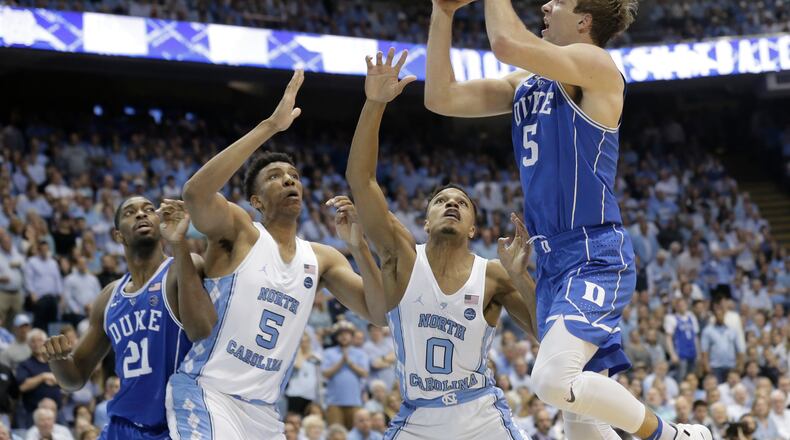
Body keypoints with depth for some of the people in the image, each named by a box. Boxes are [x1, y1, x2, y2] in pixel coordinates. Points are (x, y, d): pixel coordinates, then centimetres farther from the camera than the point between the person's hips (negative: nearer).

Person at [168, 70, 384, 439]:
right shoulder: (239, 231, -5)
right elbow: (195, 192, -26)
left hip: (262, 410, 7)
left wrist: (359, 246, -12)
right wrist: (270, 126, -27)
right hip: (206, 395, -7)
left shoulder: (322, 259, 11)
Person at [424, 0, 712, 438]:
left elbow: (508, 43, -23)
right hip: (553, 260, 9)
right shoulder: (528, 84, 16)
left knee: (554, 379, -27)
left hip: (596, 257, -9)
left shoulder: (595, 66, -9)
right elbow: (441, 97, 13)